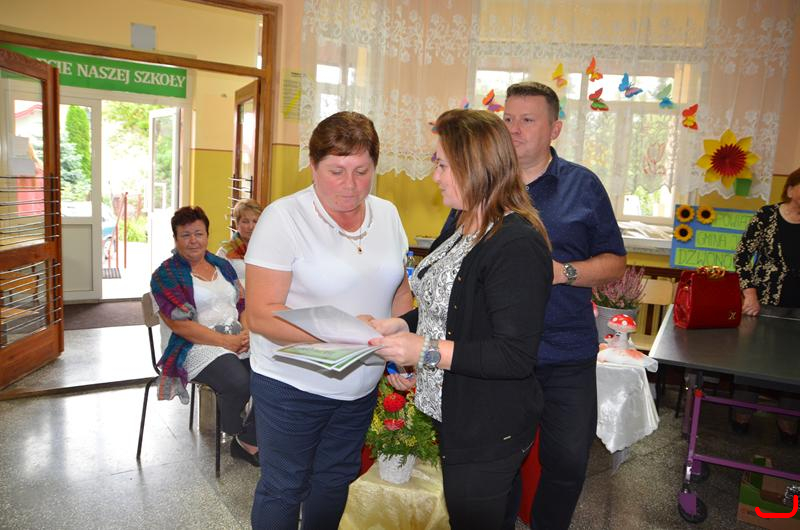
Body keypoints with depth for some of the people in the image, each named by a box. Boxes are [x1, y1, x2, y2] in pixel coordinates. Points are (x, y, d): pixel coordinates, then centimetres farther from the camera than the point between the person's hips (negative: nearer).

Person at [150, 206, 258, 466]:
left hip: (239, 340, 6)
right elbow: (180, 325, -10)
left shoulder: (222, 265, 18)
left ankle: (248, 441, -1)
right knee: (238, 382, -33)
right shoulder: (165, 275, 0)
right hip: (197, 347, -5)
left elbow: (243, 303, 15)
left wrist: (246, 332, -7)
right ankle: (233, 431, 2)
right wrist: (227, 341, -16)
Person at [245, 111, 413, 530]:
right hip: (292, 386, -5)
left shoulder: (387, 214, 1)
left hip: (361, 384, 5)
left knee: (335, 481, 22)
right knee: (283, 489, 13)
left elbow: (400, 289, 12)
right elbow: (261, 314, -19)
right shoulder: (284, 217, -16)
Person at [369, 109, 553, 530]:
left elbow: (516, 356, -27)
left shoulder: (518, 245, -25)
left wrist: (427, 351, -27)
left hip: (490, 433, -9)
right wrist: (401, 324, 1)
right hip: (455, 416, 9)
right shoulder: (465, 227, 6)